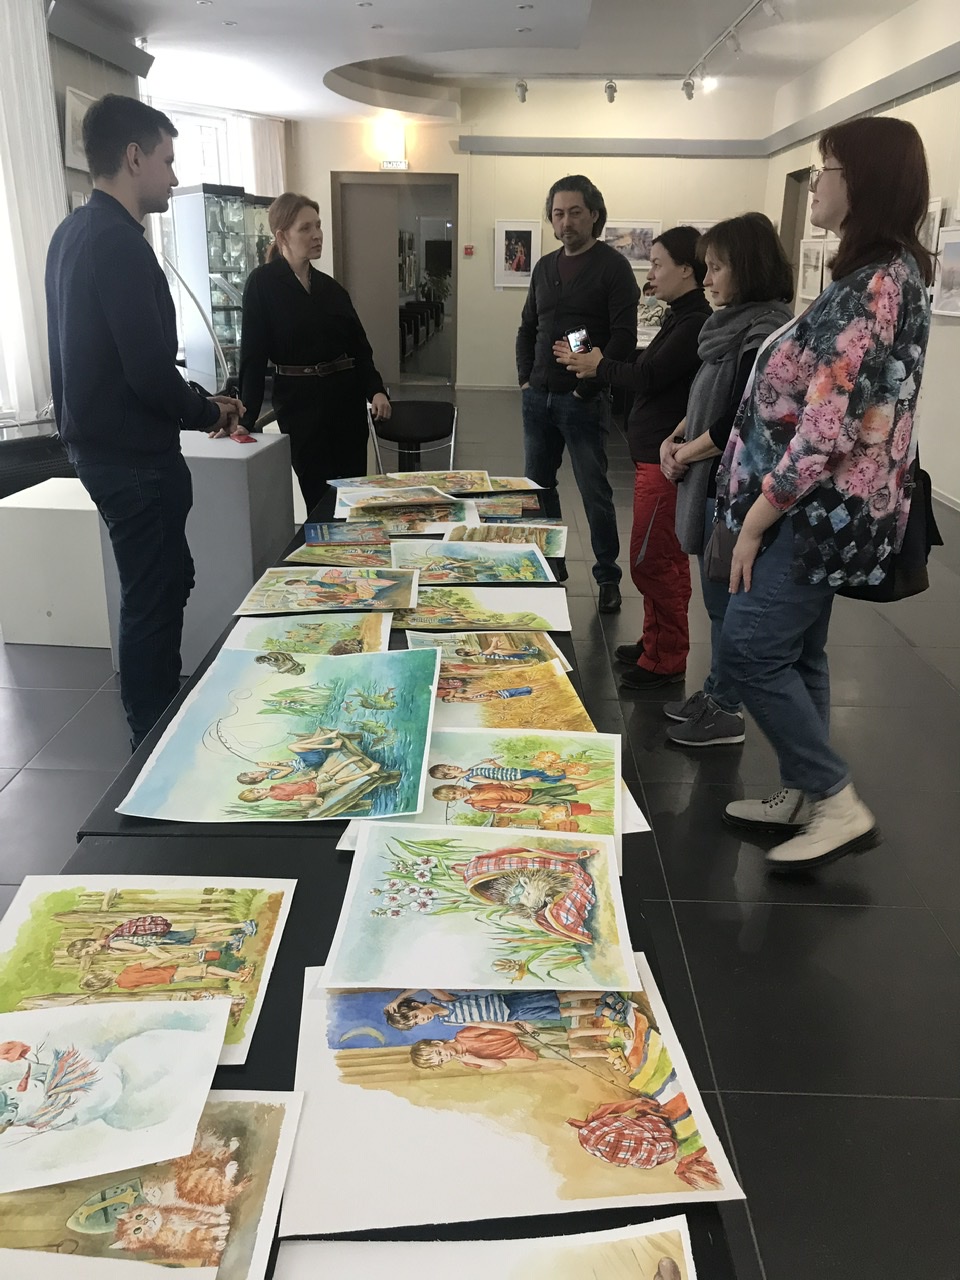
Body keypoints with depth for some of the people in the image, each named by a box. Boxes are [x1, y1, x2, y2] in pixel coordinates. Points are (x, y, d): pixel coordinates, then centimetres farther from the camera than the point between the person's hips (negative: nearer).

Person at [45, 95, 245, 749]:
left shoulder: (75, 233, 12)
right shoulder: (119, 243, -19)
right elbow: (150, 371, -25)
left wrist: (195, 405, 12)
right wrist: (207, 413, -6)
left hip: (99, 442, 10)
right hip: (134, 455, -10)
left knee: (167, 582, 20)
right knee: (153, 602, 0)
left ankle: (161, 723, 34)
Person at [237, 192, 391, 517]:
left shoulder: (330, 286, 11)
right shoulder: (263, 283, -5)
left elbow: (359, 344, 9)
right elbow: (253, 354, -8)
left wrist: (376, 390, -8)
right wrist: (246, 417, -13)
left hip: (347, 395, 5)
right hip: (300, 400, -5)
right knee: (320, 499, -1)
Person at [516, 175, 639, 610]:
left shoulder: (612, 267, -6)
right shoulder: (544, 267, 13)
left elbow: (623, 337, -13)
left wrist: (587, 386, -15)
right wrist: (525, 378, 7)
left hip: (583, 400, -6)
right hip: (538, 396, 6)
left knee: (594, 491, 0)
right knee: (538, 484, 12)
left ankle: (608, 575, 12)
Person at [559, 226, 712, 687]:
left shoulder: (696, 323, -16)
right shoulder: (680, 318, 16)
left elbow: (648, 376, -22)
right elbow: (648, 368, 14)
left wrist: (600, 367, -6)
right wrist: (594, 363, 3)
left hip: (666, 459, -11)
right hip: (654, 455, 11)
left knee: (651, 562, -6)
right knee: (667, 558, 17)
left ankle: (667, 659, 5)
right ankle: (656, 642, 29)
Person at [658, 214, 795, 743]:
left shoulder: (764, 333, -16)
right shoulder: (733, 324, 12)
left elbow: (737, 422, -21)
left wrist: (686, 453, -9)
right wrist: (675, 437, 4)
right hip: (713, 482, 9)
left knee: (727, 600, 1)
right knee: (718, 596, 17)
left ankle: (726, 712, 14)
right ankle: (715, 692, 30)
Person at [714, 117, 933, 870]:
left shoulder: (878, 282, -18)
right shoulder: (883, 274, 14)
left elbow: (830, 421, -24)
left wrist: (759, 514, -18)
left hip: (827, 506, -10)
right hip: (824, 504, 10)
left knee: (750, 648, -7)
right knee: (794, 652, 14)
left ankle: (840, 804, 4)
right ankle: (802, 797, 26)